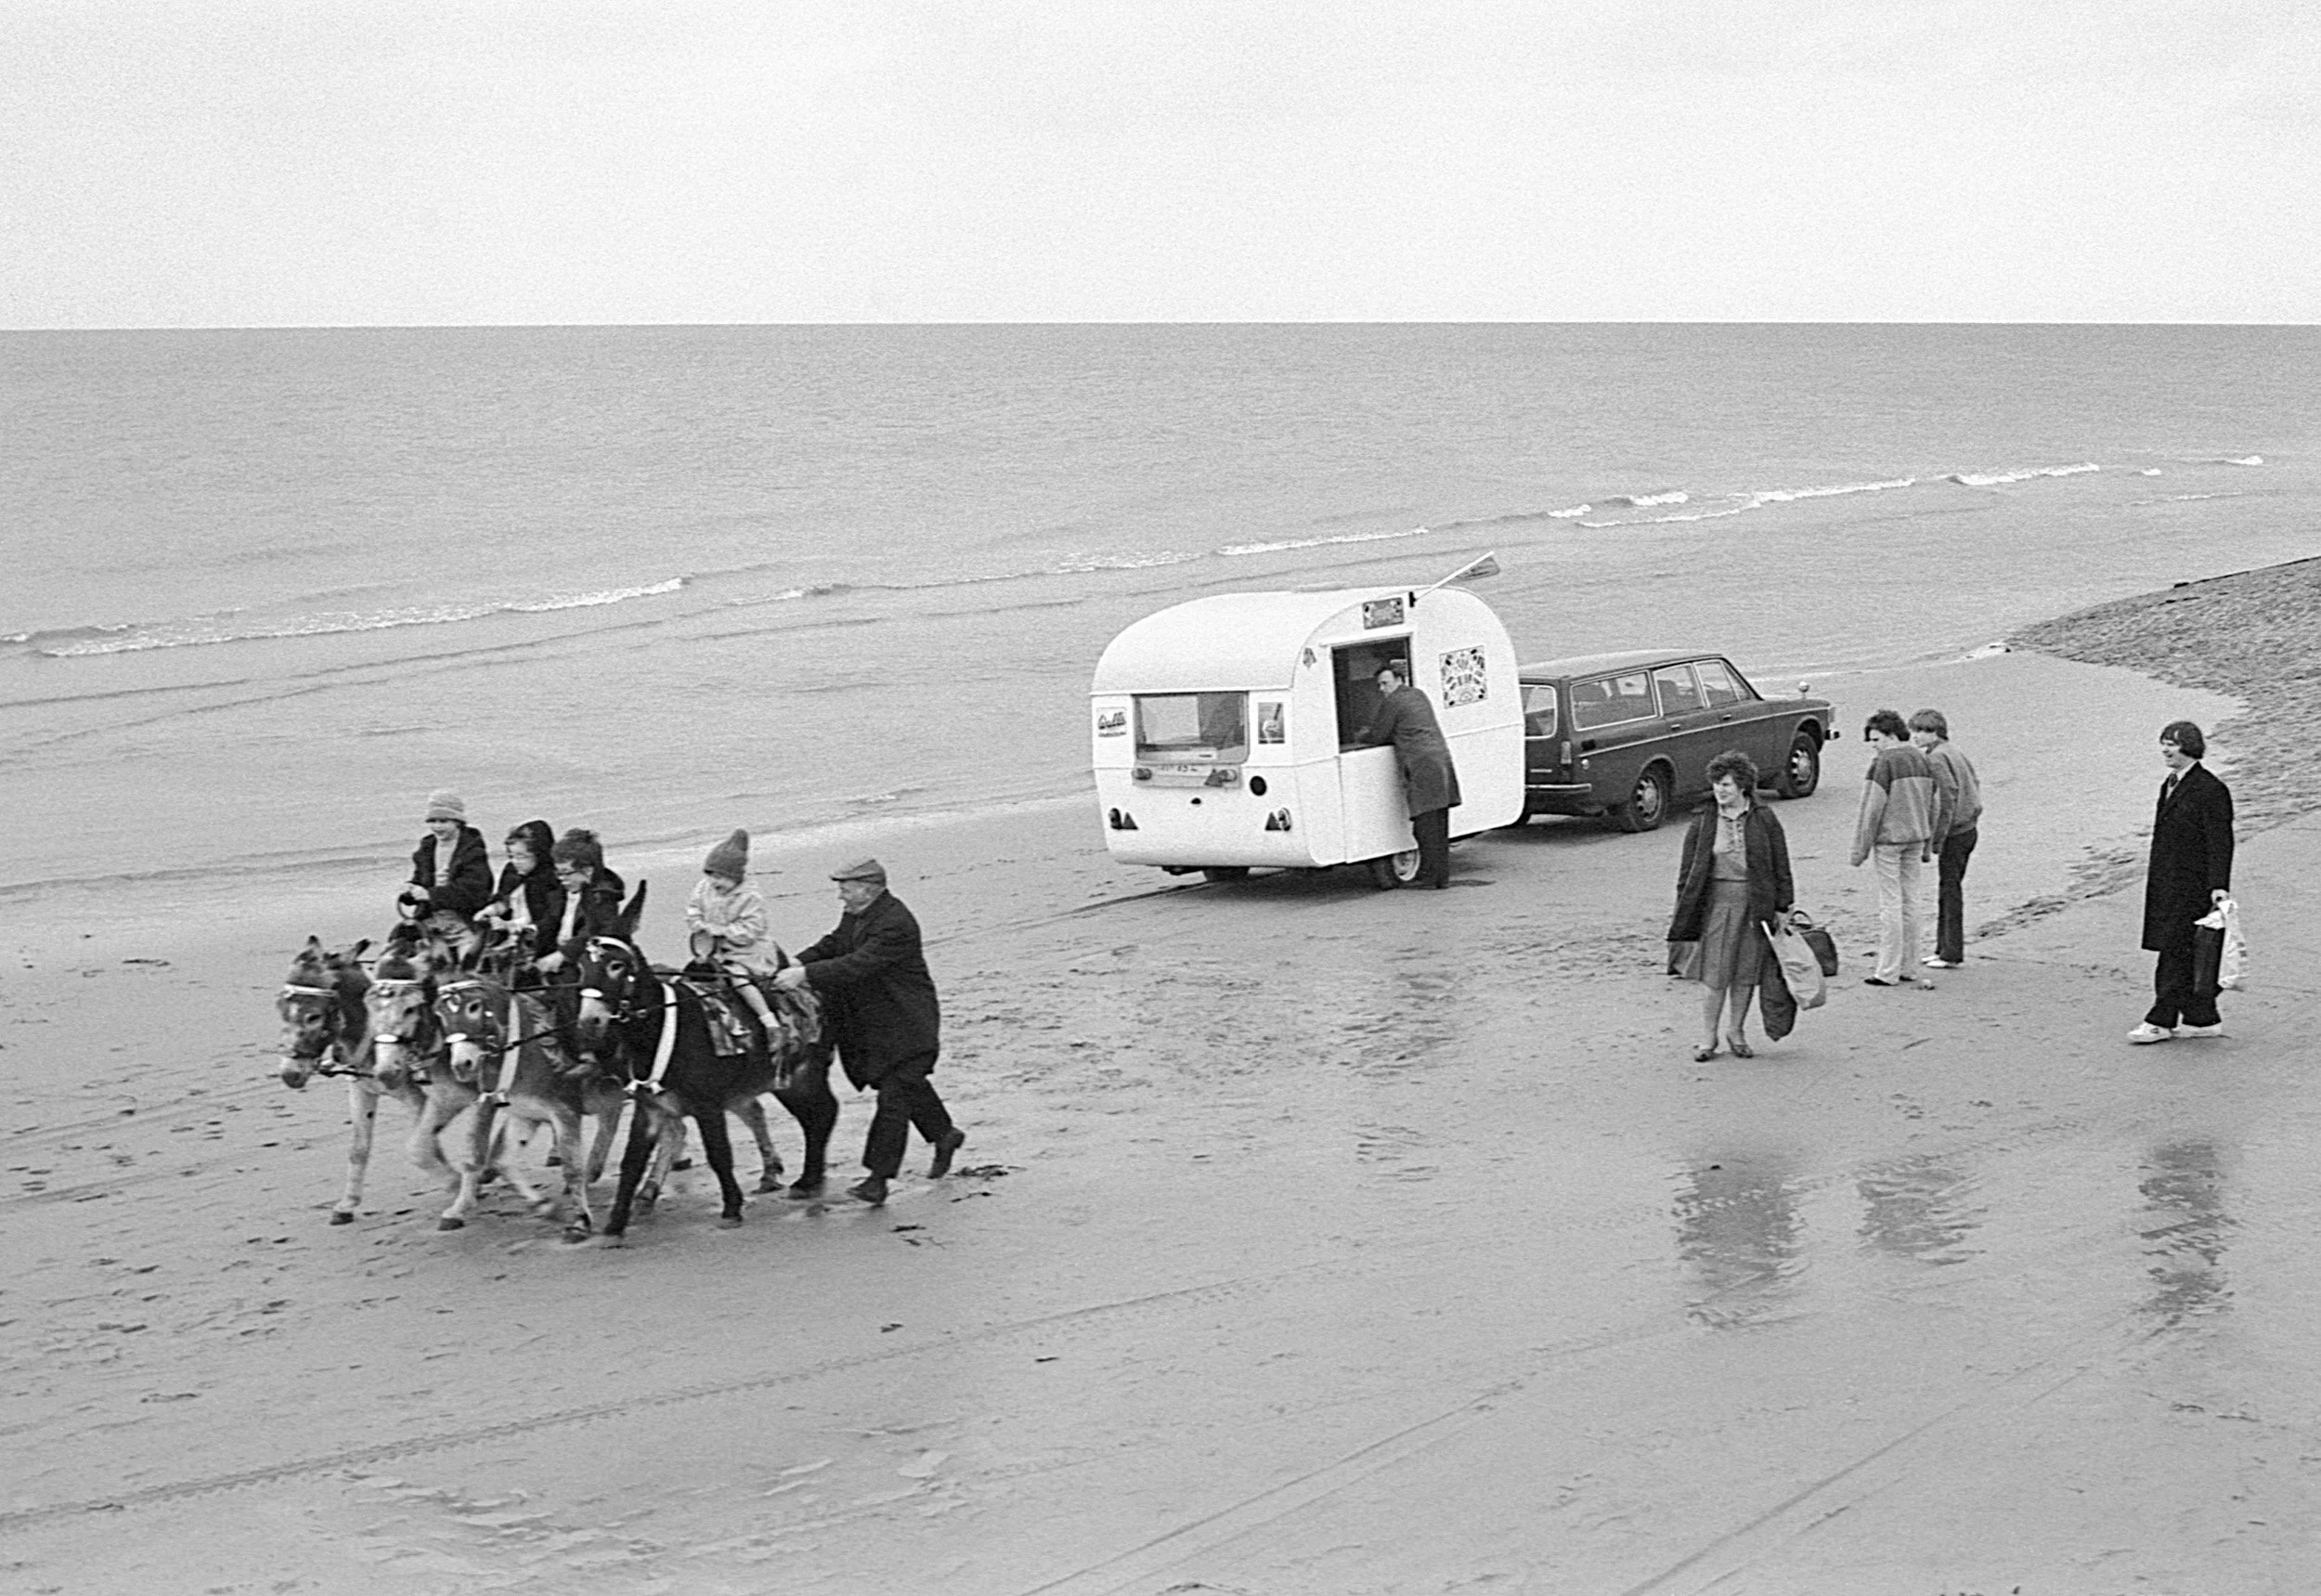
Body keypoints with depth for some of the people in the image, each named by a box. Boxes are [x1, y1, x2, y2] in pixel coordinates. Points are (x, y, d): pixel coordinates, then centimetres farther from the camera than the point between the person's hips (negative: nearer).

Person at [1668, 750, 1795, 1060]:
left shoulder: (1764, 820, 2)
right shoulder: (1703, 821, 2)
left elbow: (1781, 867, 6)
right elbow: (1688, 868, 5)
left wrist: (1782, 907, 2)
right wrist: (1684, 911, 1)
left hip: (1754, 904, 1)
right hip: (1716, 903, -1)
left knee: (1746, 973, 7)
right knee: (1715, 975, -3)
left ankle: (1736, 1031, 23)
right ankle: (1709, 1038, 7)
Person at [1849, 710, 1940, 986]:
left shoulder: (1884, 763, -14)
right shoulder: (1922, 760, 10)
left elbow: (1871, 809, -15)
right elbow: (1933, 806, 15)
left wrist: (1860, 848, -9)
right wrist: (1927, 846, 21)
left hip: (1888, 839, -7)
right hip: (1916, 838, 7)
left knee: (1890, 903, -4)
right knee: (1909, 900, 12)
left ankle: (1889, 971, -2)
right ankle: (1907, 967, 17)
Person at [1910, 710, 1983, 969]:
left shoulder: (1936, 758, -15)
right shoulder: (1955, 754, 14)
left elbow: (1947, 796, -21)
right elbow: (1975, 782, 18)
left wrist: (1937, 838, -19)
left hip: (1953, 833, -10)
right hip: (1968, 829, 10)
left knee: (1950, 891, -3)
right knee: (1947, 891, 16)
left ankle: (1952, 954, 1)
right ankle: (1943, 948, 23)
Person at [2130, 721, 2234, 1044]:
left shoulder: (2210, 790, -13)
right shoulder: (2170, 786, 14)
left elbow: (2220, 842, -16)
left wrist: (2218, 885, -22)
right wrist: (2155, 881, 22)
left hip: (2192, 887, -9)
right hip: (2168, 884, 9)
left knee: (2176, 951, -5)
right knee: (2189, 956, 11)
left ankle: (2162, 1021, -1)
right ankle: (2204, 1020, 18)